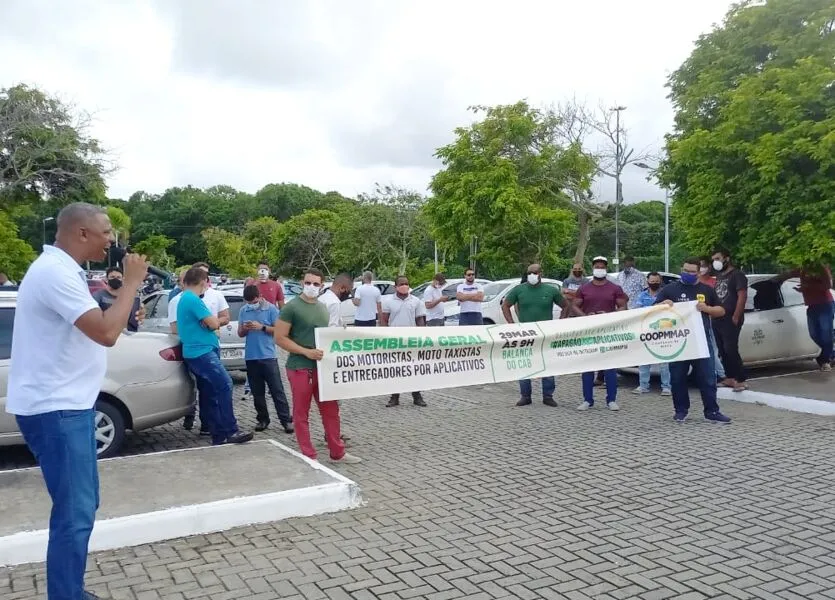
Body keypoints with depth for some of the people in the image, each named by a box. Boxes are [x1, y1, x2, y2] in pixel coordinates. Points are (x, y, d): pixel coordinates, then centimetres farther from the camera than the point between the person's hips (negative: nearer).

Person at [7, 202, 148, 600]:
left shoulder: (60, 269, 13)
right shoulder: (55, 272, -20)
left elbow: (94, 321, 20)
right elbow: (106, 333, -27)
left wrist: (120, 288, 7)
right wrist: (131, 283, -16)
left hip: (66, 403, 11)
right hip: (54, 410, -11)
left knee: (81, 505, 18)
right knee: (75, 512, -7)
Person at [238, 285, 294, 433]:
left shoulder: (271, 309, -3)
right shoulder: (243, 310, 7)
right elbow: (240, 334, 12)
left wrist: (262, 327, -16)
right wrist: (244, 329, -11)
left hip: (268, 356, -4)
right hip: (251, 357, 4)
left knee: (277, 390, -3)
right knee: (257, 392, 10)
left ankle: (286, 420, 0)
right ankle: (263, 419, 20)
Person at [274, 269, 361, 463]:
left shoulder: (323, 308, 13)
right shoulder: (291, 307, -9)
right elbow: (280, 338, -13)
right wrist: (307, 352, -20)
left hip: (322, 367, 7)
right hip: (300, 368, -7)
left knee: (331, 410, 11)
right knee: (301, 414, 3)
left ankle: (337, 453, 22)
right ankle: (308, 457, 12)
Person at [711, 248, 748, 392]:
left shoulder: (737, 275, -6)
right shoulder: (719, 276, 19)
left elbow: (742, 296, -14)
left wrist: (736, 317, -20)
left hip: (730, 319, -8)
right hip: (718, 319, 8)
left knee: (731, 350, -14)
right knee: (723, 351, 9)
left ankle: (741, 381, -11)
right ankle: (730, 378, 16)